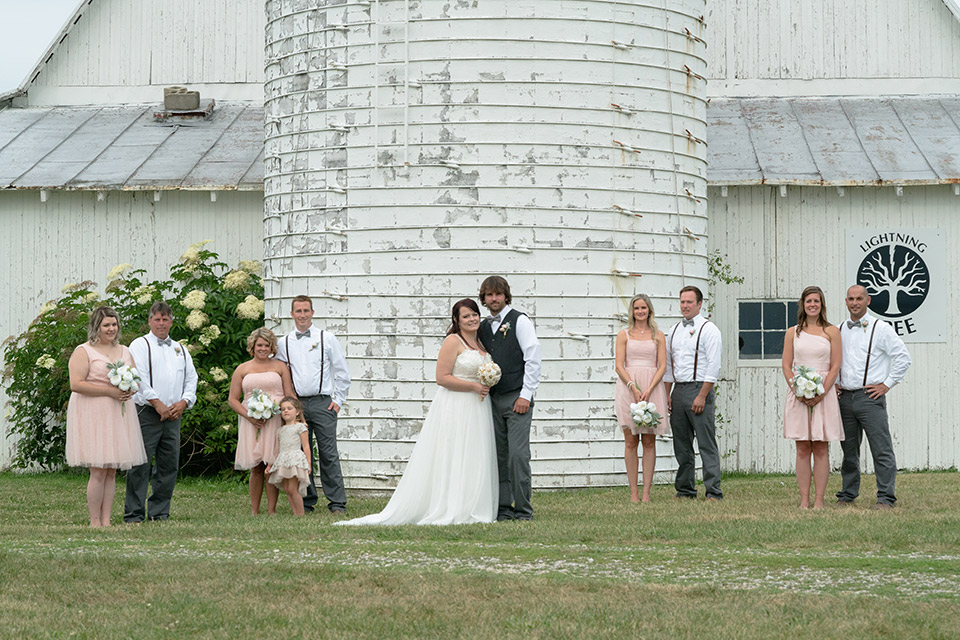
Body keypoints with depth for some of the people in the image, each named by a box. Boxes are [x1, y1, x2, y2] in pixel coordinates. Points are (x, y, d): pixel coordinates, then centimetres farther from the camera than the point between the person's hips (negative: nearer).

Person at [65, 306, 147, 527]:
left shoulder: (124, 352, 16)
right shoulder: (83, 352, -4)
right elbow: (76, 384, -14)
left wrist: (130, 391, -4)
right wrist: (109, 391, -17)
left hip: (118, 416, 6)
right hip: (93, 416, -6)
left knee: (112, 471, 5)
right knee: (98, 472, -10)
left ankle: (106, 520, 7)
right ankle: (94, 521, -4)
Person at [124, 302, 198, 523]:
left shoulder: (180, 349, 20)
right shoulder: (140, 345, 3)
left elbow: (191, 379, 16)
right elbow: (139, 378, -9)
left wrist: (183, 403, -2)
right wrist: (158, 404, -14)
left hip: (173, 414, 6)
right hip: (147, 413, -6)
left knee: (169, 465, 5)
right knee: (141, 465, -9)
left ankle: (159, 511, 12)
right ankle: (134, 513, -7)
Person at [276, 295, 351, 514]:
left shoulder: (327, 338, 4)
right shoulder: (284, 343, 10)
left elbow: (342, 372, 6)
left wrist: (338, 400, 1)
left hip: (323, 403, -3)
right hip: (296, 404, 3)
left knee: (328, 454, -7)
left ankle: (337, 502, -6)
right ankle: (306, 501, 11)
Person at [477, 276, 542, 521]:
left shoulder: (519, 321, -2)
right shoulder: (483, 327, 15)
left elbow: (533, 359, -7)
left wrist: (525, 395, -12)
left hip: (517, 398, -6)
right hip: (493, 399, 6)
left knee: (518, 453, -11)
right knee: (499, 455, 4)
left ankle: (523, 510, -6)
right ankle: (503, 508, 9)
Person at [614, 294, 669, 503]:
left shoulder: (658, 335, 10)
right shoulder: (624, 335, 8)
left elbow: (662, 366, 3)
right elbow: (619, 366, 0)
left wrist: (649, 390, -12)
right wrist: (634, 387, -14)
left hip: (652, 387, 1)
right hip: (628, 387, -1)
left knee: (649, 441, -1)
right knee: (630, 441, -2)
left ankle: (646, 492, 0)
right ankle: (633, 492, -1)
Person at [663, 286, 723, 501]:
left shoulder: (708, 329, -5)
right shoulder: (674, 331, 16)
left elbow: (713, 367, -11)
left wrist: (702, 396, -16)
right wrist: (667, 394, 10)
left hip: (699, 389, -7)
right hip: (678, 390, 7)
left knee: (707, 444, -8)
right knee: (681, 445, 9)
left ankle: (713, 492, -9)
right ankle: (685, 490, 15)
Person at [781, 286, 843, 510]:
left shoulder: (831, 332, 5)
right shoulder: (793, 332, 9)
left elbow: (835, 366, 0)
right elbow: (786, 365, 6)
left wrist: (821, 393, -11)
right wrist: (797, 390, -9)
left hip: (824, 393, -1)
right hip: (798, 394, 1)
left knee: (821, 449, -1)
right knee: (802, 449, 1)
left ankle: (819, 500, 0)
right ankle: (804, 500, 2)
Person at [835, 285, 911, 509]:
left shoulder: (880, 329, -3)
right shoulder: (840, 330, 13)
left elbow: (903, 357, -6)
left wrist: (886, 384, -7)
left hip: (869, 397, -5)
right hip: (845, 397, 5)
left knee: (881, 449, -7)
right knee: (849, 449, 10)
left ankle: (885, 498, -6)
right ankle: (847, 495, 18)